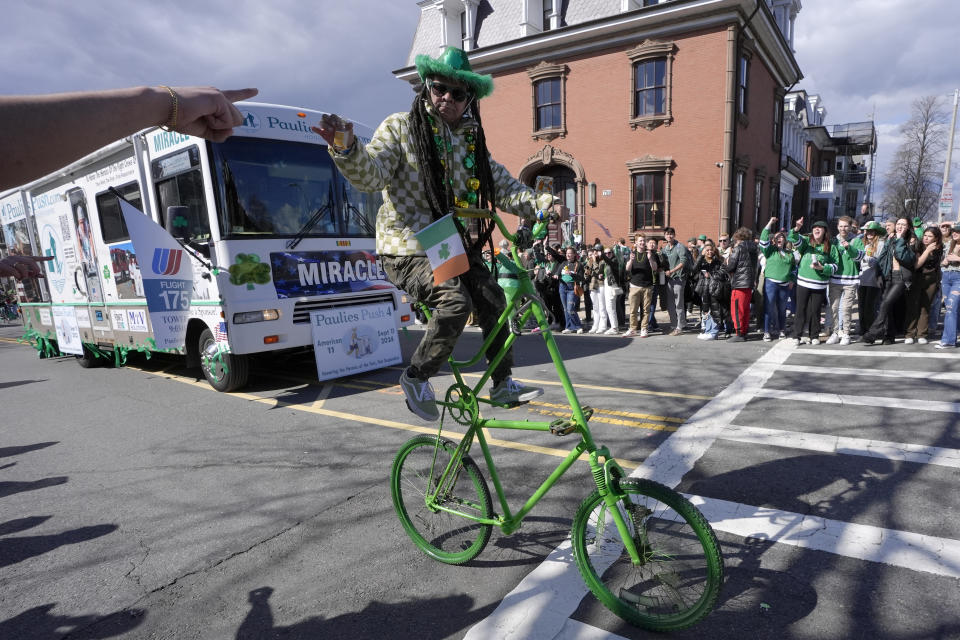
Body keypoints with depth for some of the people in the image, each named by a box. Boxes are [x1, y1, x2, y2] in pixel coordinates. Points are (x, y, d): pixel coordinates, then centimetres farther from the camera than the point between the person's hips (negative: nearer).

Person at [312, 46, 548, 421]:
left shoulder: (470, 140, 15)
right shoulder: (400, 127, -2)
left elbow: (503, 186, 8)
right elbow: (370, 175, -17)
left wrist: (540, 203, -9)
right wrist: (347, 148, -39)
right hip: (408, 249, -6)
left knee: (493, 301, 0)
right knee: (456, 301, -26)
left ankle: (502, 385, 17)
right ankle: (416, 377, -5)